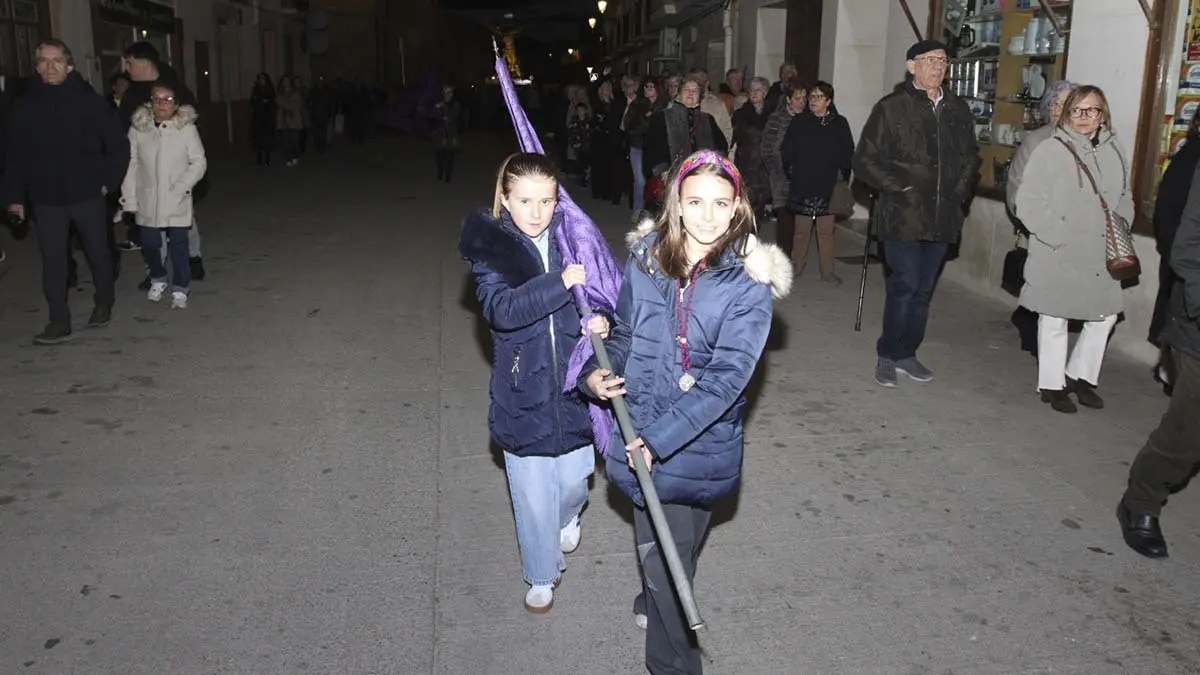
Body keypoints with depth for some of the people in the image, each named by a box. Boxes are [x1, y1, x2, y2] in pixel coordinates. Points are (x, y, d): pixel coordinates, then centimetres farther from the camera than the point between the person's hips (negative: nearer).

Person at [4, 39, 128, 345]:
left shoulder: (89, 100, -4)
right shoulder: (26, 105, 2)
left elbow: (117, 145, 0)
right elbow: (16, 154, 5)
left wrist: (109, 181, -4)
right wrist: (15, 196, 2)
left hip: (87, 194, -1)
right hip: (46, 198, 2)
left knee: (98, 252, 12)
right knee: (53, 259, 2)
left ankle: (104, 305, 32)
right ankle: (59, 322, 8)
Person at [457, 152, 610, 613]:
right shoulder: (491, 250, -10)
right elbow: (501, 310, -26)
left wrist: (600, 321, -15)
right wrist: (559, 283, -32)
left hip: (571, 389, 2)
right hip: (522, 394, -2)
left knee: (575, 479, 14)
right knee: (533, 494, 10)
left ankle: (567, 516, 53)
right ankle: (542, 576, 34)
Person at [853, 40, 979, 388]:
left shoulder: (958, 110, 11)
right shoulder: (891, 108, -5)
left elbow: (971, 156, 23)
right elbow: (865, 160, -6)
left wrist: (960, 190, 9)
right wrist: (897, 187, -11)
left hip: (942, 216, 6)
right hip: (902, 215, -5)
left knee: (924, 289, 11)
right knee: (906, 284, -10)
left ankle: (906, 353, 24)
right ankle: (888, 355, 7)